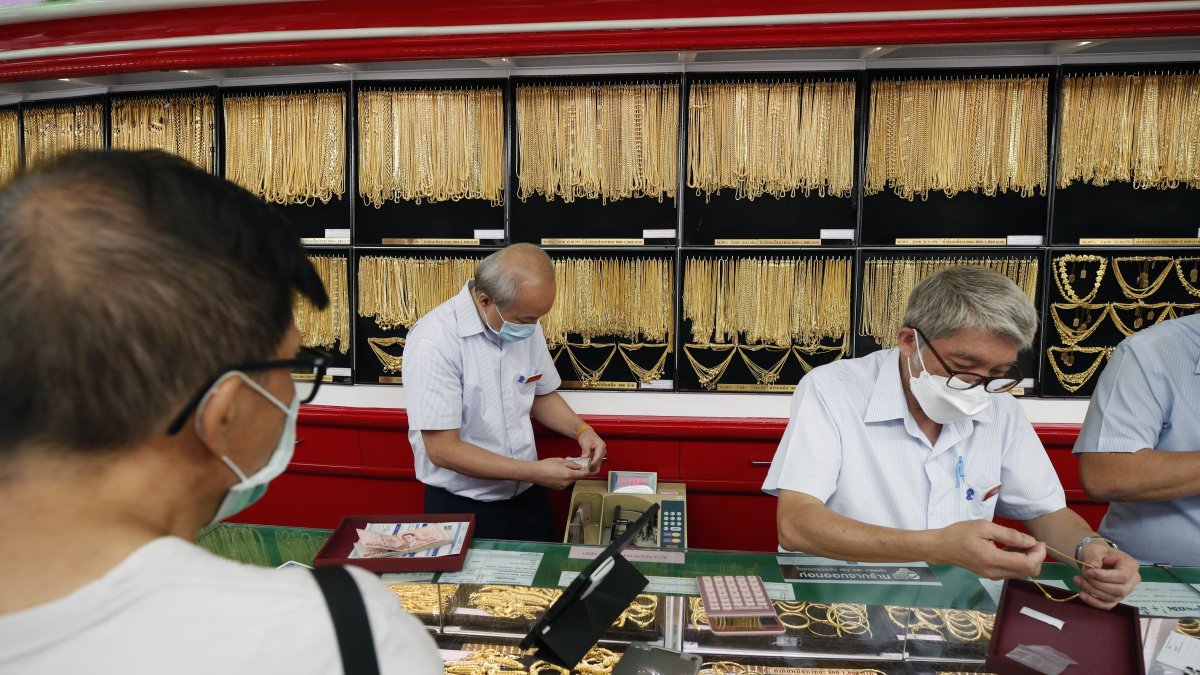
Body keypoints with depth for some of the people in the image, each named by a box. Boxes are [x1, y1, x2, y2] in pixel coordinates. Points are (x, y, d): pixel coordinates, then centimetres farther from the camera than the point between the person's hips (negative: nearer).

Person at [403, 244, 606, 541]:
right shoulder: (434, 342, -24)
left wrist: (582, 430, -6)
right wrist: (535, 472, -24)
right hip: (461, 508, -6)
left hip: (528, 497, 6)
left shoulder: (526, 326, -4)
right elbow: (442, 450, -24)